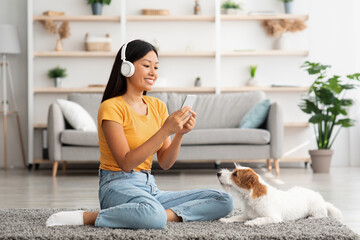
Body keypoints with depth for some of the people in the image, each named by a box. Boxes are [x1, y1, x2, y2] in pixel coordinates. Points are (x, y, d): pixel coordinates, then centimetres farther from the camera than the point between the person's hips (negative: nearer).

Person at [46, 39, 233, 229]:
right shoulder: (111, 107, -8)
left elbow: (165, 163, 9)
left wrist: (180, 134, -9)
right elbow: (126, 163, -18)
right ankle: (85, 217, -24)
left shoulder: (157, 106, 12)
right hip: (119, 186, -7)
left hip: (150, 188, 7)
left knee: (224, 201, -7)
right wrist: (165, 130, -21)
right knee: (154, 216, -42)